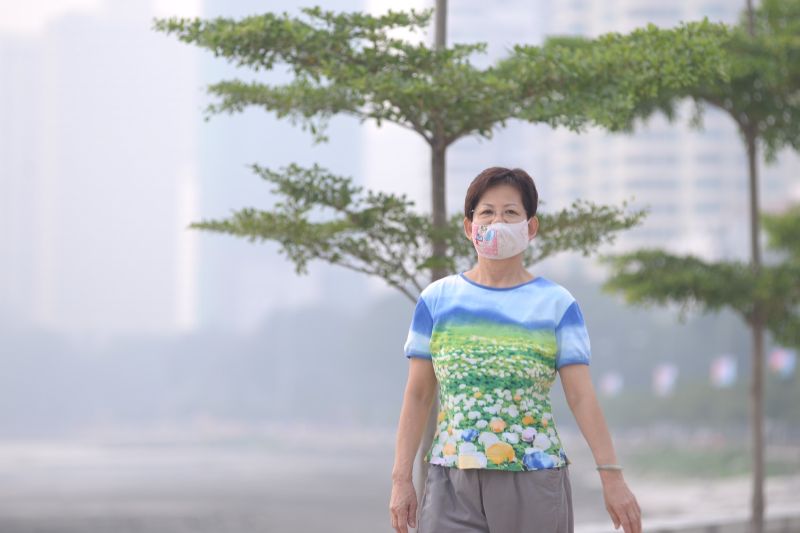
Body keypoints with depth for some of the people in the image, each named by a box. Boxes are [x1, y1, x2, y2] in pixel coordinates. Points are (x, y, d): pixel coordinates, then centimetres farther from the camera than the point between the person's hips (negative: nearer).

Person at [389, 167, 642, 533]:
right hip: (454, 483, 1)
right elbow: (418, 395, 8)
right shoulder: (437, 300, 7)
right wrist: (401, 479, 4)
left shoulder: (557, 304, 4)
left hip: (535, 482, -1)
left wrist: (611, 475, -10)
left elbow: (582, 396, -2)